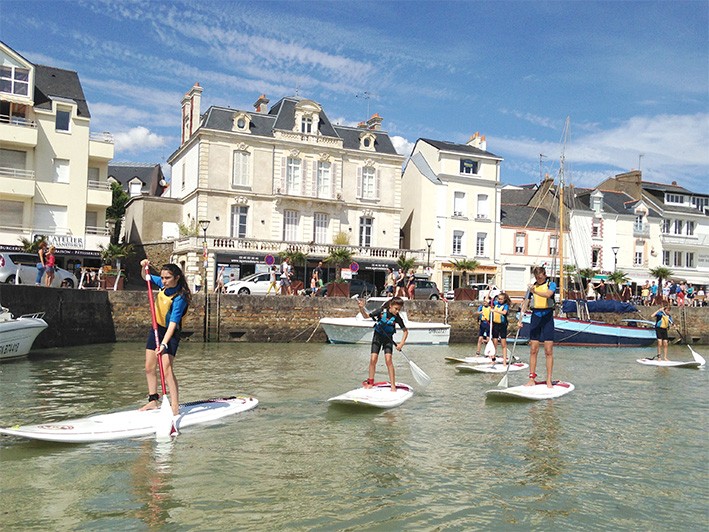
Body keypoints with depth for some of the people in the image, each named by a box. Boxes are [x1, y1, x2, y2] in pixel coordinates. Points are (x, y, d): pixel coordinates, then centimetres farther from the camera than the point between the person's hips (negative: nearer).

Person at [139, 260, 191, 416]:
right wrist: (144, 267, -8)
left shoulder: (180, 297, -27)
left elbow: (173, 323, -33)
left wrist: (164, 343, -42)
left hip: (170, 333, -8)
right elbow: (147, 277, 14)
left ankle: (175, 407, -16)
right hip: (157, 329, 8)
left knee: (167, 369, -17)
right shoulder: (163, 284, -6)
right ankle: (153, 401, 22)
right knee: (149, 368, 10)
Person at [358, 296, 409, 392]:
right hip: (377, 336, 1)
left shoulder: (397, 317, -16)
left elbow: (405, 331, -7)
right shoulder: (381, 311, -16)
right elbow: (366, 316, -6)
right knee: (373, 359, -4)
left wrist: (401, 344, -18)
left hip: (388, 338, -1)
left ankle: (393, 385, -8)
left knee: (388, 360, -14)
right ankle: (370, 382, 14)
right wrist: (362, 308, -25)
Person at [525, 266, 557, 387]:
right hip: (535, 316, 3)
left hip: (547, 316, -3)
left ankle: (549, 380, 3)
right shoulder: (532, 286, 12)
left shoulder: (551, 284, -1)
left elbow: (548, 294, -24)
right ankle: (531, 379, 8)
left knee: (548, 351, -2)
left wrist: (535, 291, -41)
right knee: (533, 350, 3)